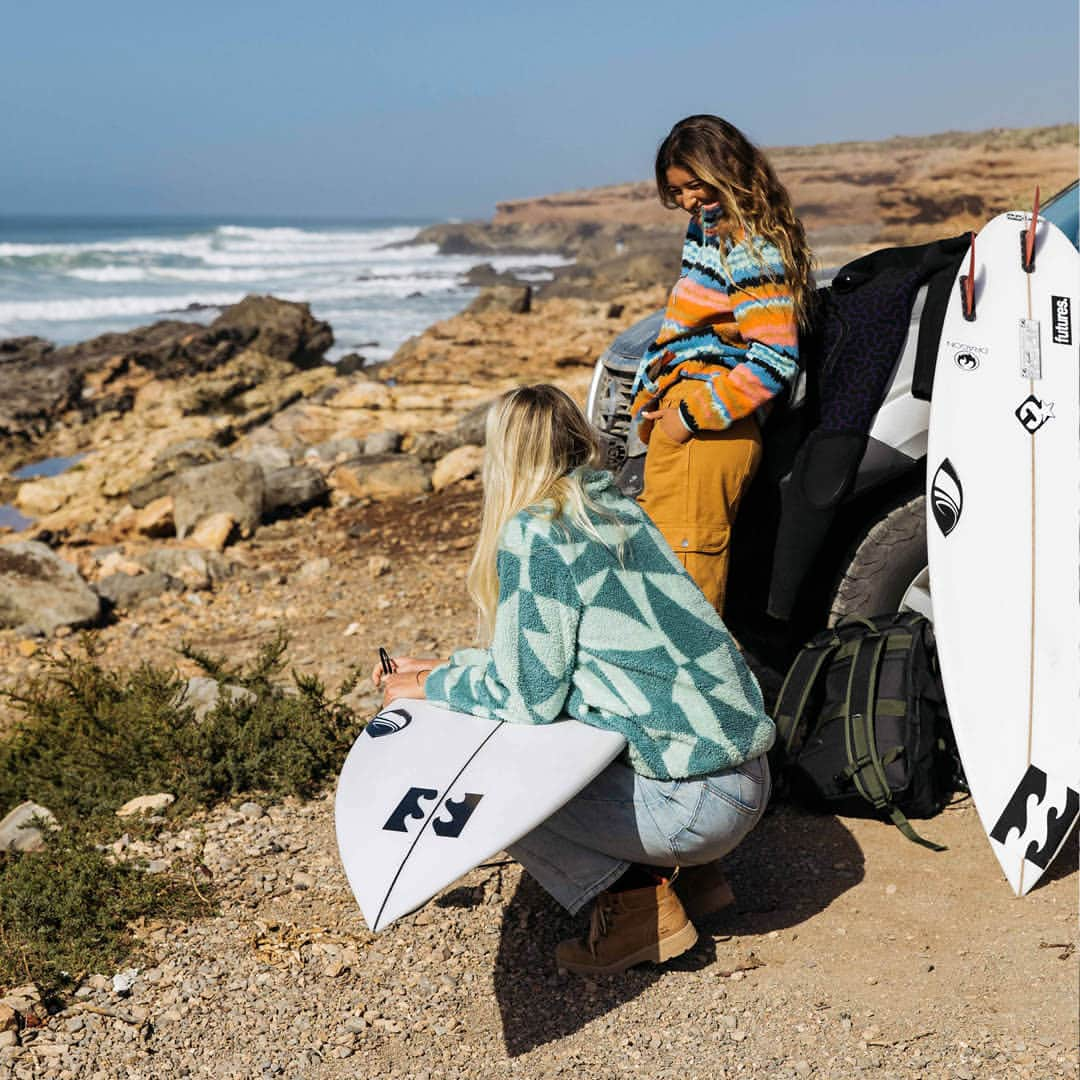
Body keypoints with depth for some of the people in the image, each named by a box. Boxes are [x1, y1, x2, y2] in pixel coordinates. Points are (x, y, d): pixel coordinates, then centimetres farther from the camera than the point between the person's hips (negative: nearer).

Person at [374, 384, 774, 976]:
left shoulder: (533, 533, -13)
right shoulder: (616, 507, 11)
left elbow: (528, 694, -12)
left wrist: (440, 684, 5)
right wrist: (447, 670, 21)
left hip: (701, 795, -9)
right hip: (742, 761, 9)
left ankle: (638, 901, 0)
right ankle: (684, 867, 18)